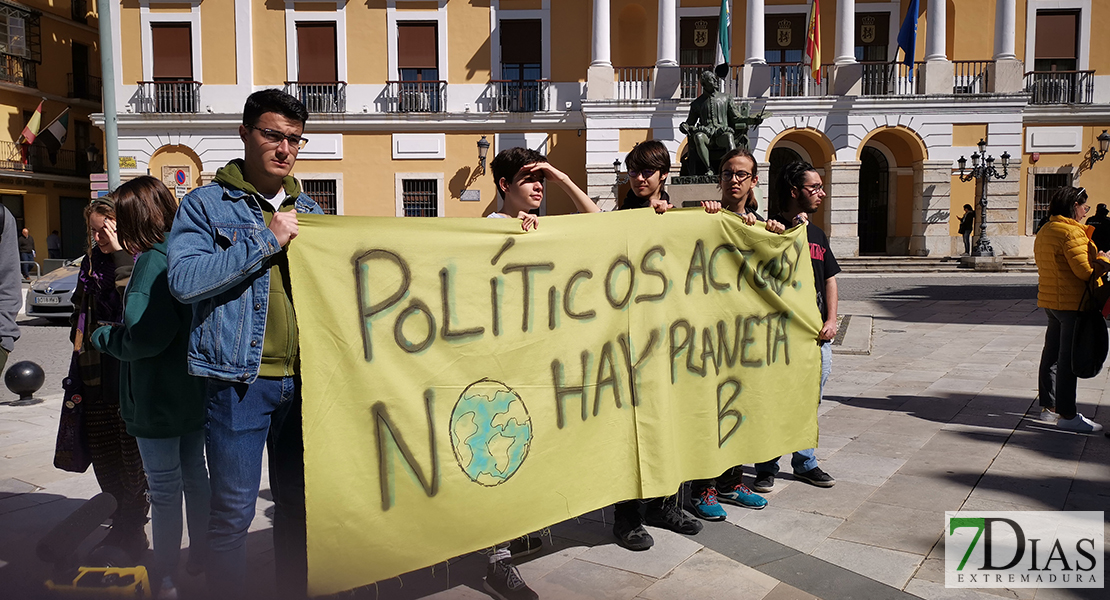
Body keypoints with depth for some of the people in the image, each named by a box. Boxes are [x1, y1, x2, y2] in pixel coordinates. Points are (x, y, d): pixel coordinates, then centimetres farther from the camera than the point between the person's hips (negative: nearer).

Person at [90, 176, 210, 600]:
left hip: (158, 400, -8)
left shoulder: (153, 261, -20)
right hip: (195, 394, 8)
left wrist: (102, 337, -9)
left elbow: (147, 335, -27)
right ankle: (199, 560, 33)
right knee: (195, 475, 18)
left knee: (164, 490, 2)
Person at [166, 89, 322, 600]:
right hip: (238, 380, -4)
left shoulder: (308, 211, 15)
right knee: (233, 512, 3)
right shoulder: (206, 204, 0)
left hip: (302, 379, 5)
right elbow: (184, 279, -16)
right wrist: (266, 240, -15)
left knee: (299, 502, 15)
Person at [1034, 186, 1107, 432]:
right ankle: (1067, 415, 0)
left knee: (1052, 354, 15)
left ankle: (1049, 406, 24)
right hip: (1071, 302, -9)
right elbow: (1085, 271, -20)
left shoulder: (1043, 232, 12)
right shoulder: (1071, 232, -17)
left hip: (1049, 300, 10)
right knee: (1069, 358, -5)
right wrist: (1103, 259, -2)